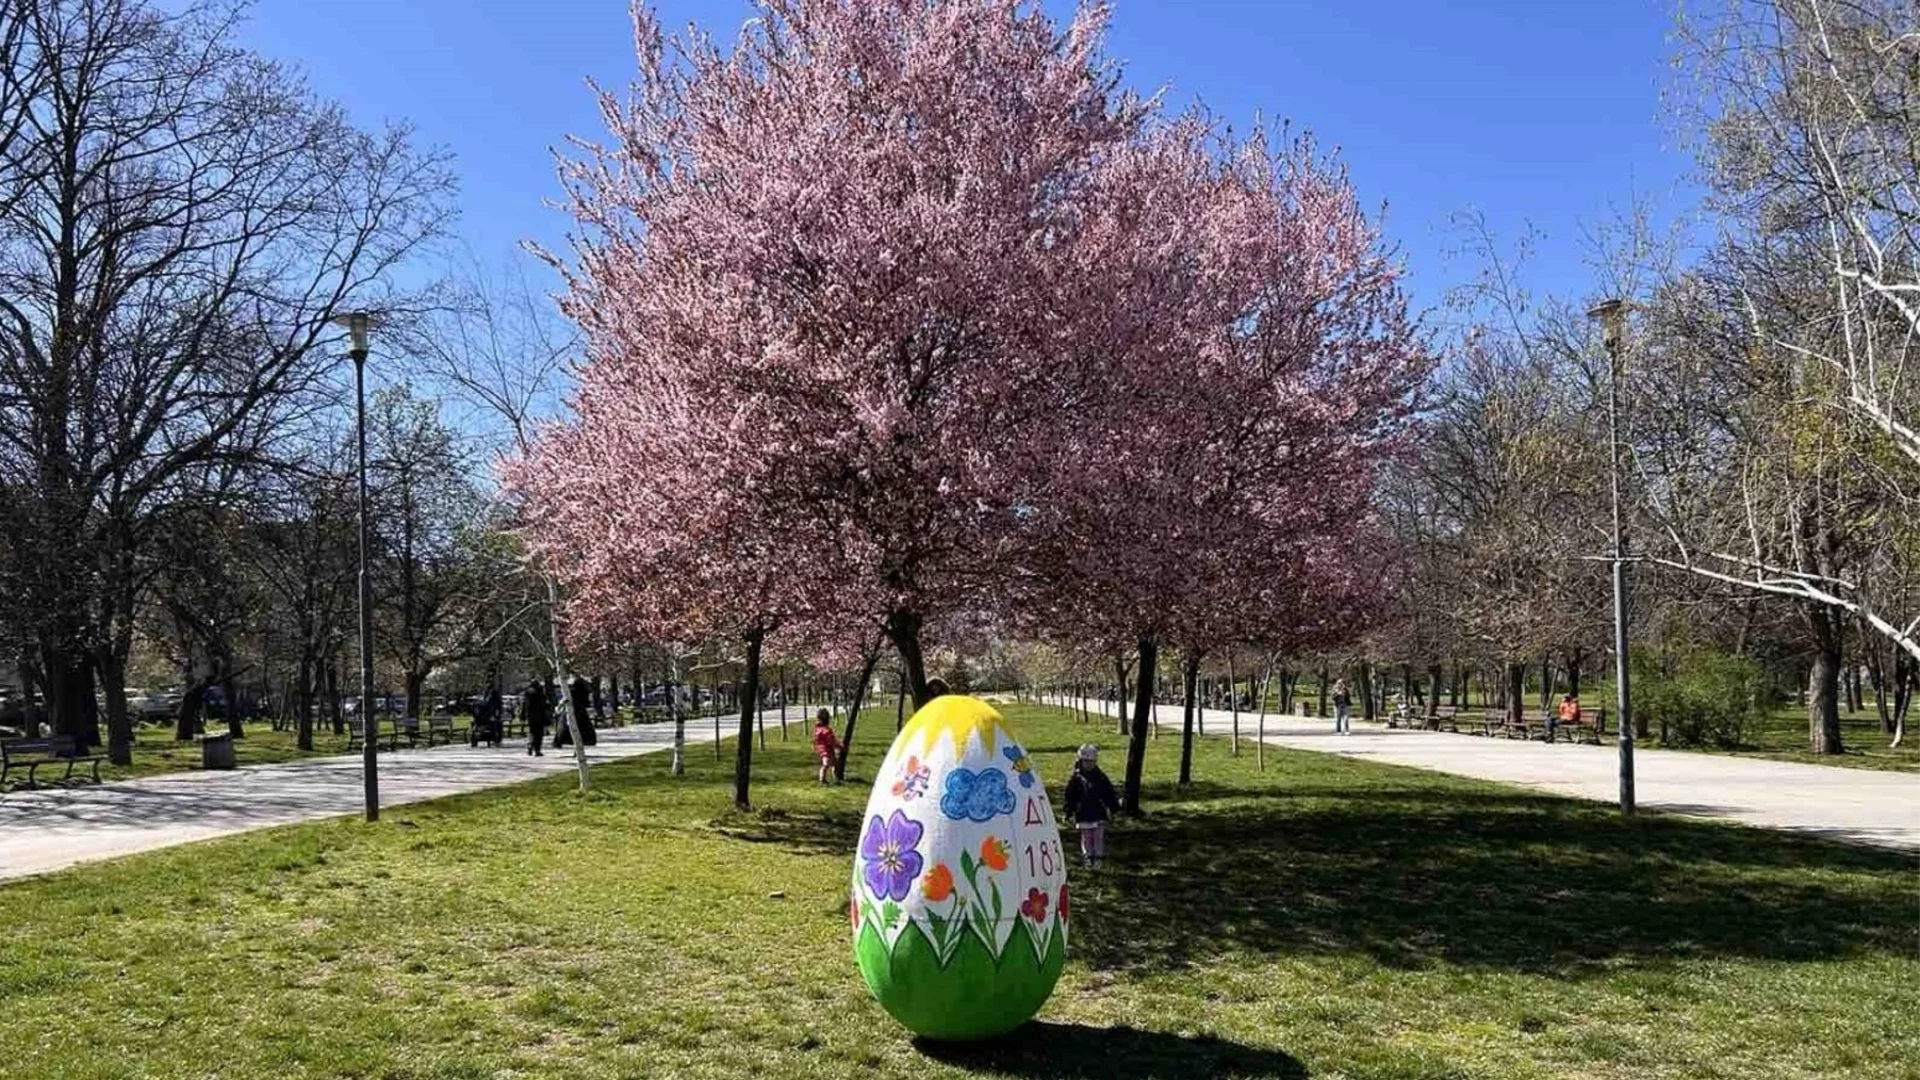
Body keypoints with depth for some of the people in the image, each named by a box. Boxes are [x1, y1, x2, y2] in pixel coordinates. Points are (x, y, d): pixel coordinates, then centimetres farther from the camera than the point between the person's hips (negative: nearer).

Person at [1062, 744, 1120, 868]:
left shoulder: (1100, 777, 4)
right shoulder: (1076, 778, -3)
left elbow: (1109, 794, 9)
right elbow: (1070, 797, -1)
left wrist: (1114, 807, 8)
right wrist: (1069, 812, -4)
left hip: (1098, 812, 1)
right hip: (1083, 814, -1)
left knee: (1099, 836, 4)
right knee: (1086, 836, 6)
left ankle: (1098, 856, 13)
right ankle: (1087, 856, 15)